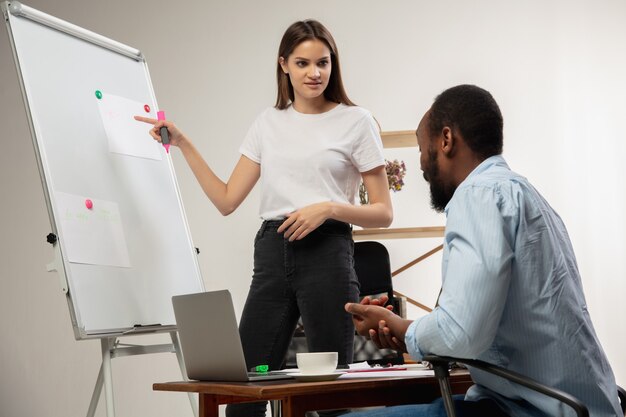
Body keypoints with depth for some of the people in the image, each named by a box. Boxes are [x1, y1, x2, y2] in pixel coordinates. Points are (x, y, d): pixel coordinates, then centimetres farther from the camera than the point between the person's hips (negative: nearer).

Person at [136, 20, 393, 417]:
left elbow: (383, 213, 1)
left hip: (326, 252, -3)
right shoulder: (268, 122, 15)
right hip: (272, 252, 4)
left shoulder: (356, 121, 3)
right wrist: (183, 144, 8)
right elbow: (227, 200, 12)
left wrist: (329, 208, -15)